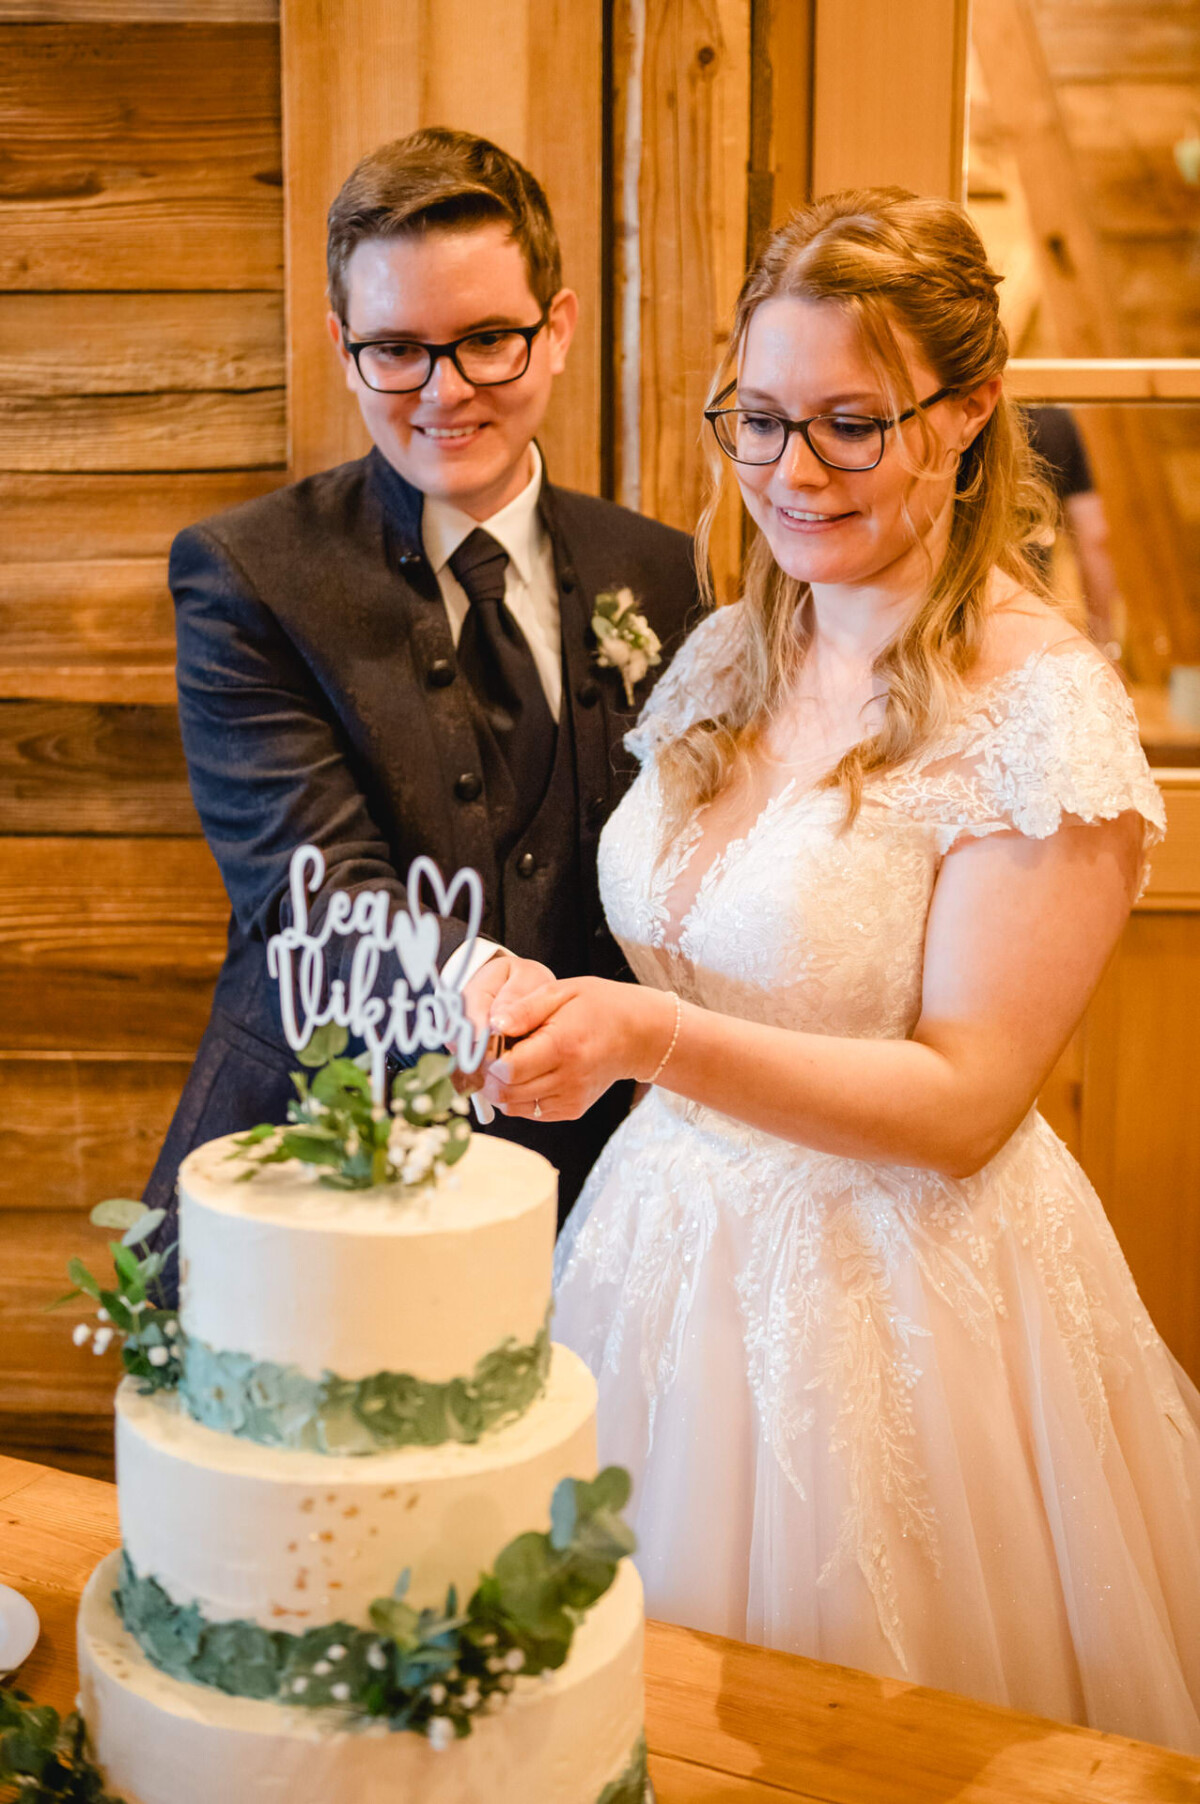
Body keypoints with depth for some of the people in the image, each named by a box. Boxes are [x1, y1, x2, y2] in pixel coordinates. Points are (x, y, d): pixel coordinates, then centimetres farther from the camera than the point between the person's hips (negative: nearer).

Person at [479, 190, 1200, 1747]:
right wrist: (548, 1000, -2)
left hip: (896, 1306, -6)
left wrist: (653, 1038, -29)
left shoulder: (1044, 707, -16)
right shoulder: (727, 655, 4)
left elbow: (963, 1102, -19)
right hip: (674, 1248, 6)